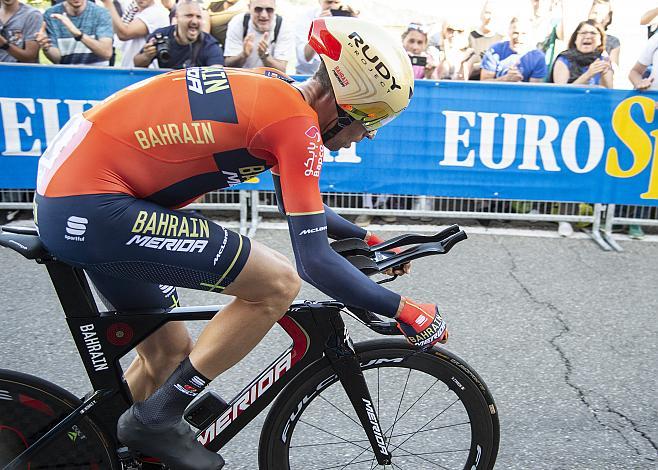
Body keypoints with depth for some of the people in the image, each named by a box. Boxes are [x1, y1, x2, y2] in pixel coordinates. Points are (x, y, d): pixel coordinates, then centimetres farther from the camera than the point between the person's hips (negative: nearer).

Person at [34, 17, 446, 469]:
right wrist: (404, 310, -8)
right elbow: (315, 261, -19)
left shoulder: (274, 90, 11)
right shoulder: (298, 122, -17)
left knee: (168, 350, 19)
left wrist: (368, 239, 23)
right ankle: (158, 417, 2)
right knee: (279, 283, -12)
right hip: (93, 209, -10)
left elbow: (302, 204, 23)